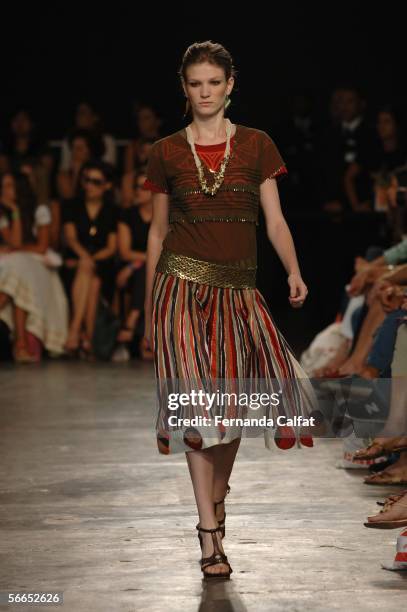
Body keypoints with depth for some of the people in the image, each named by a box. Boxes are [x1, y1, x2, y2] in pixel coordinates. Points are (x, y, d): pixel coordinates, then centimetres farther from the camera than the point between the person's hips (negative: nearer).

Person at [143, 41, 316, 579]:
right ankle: (210, 534, -4)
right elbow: (157, 232, 11)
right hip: (182, 285, -1)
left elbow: (274, 219, 2)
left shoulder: (256, 145, 5)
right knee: (196, 402, -7)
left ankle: (217, 495, 31)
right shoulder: (166, 152, 6)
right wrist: (149, 307, 11)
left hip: (237, 291, 1)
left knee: (233, 400, 3)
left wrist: (294, 271, -15)